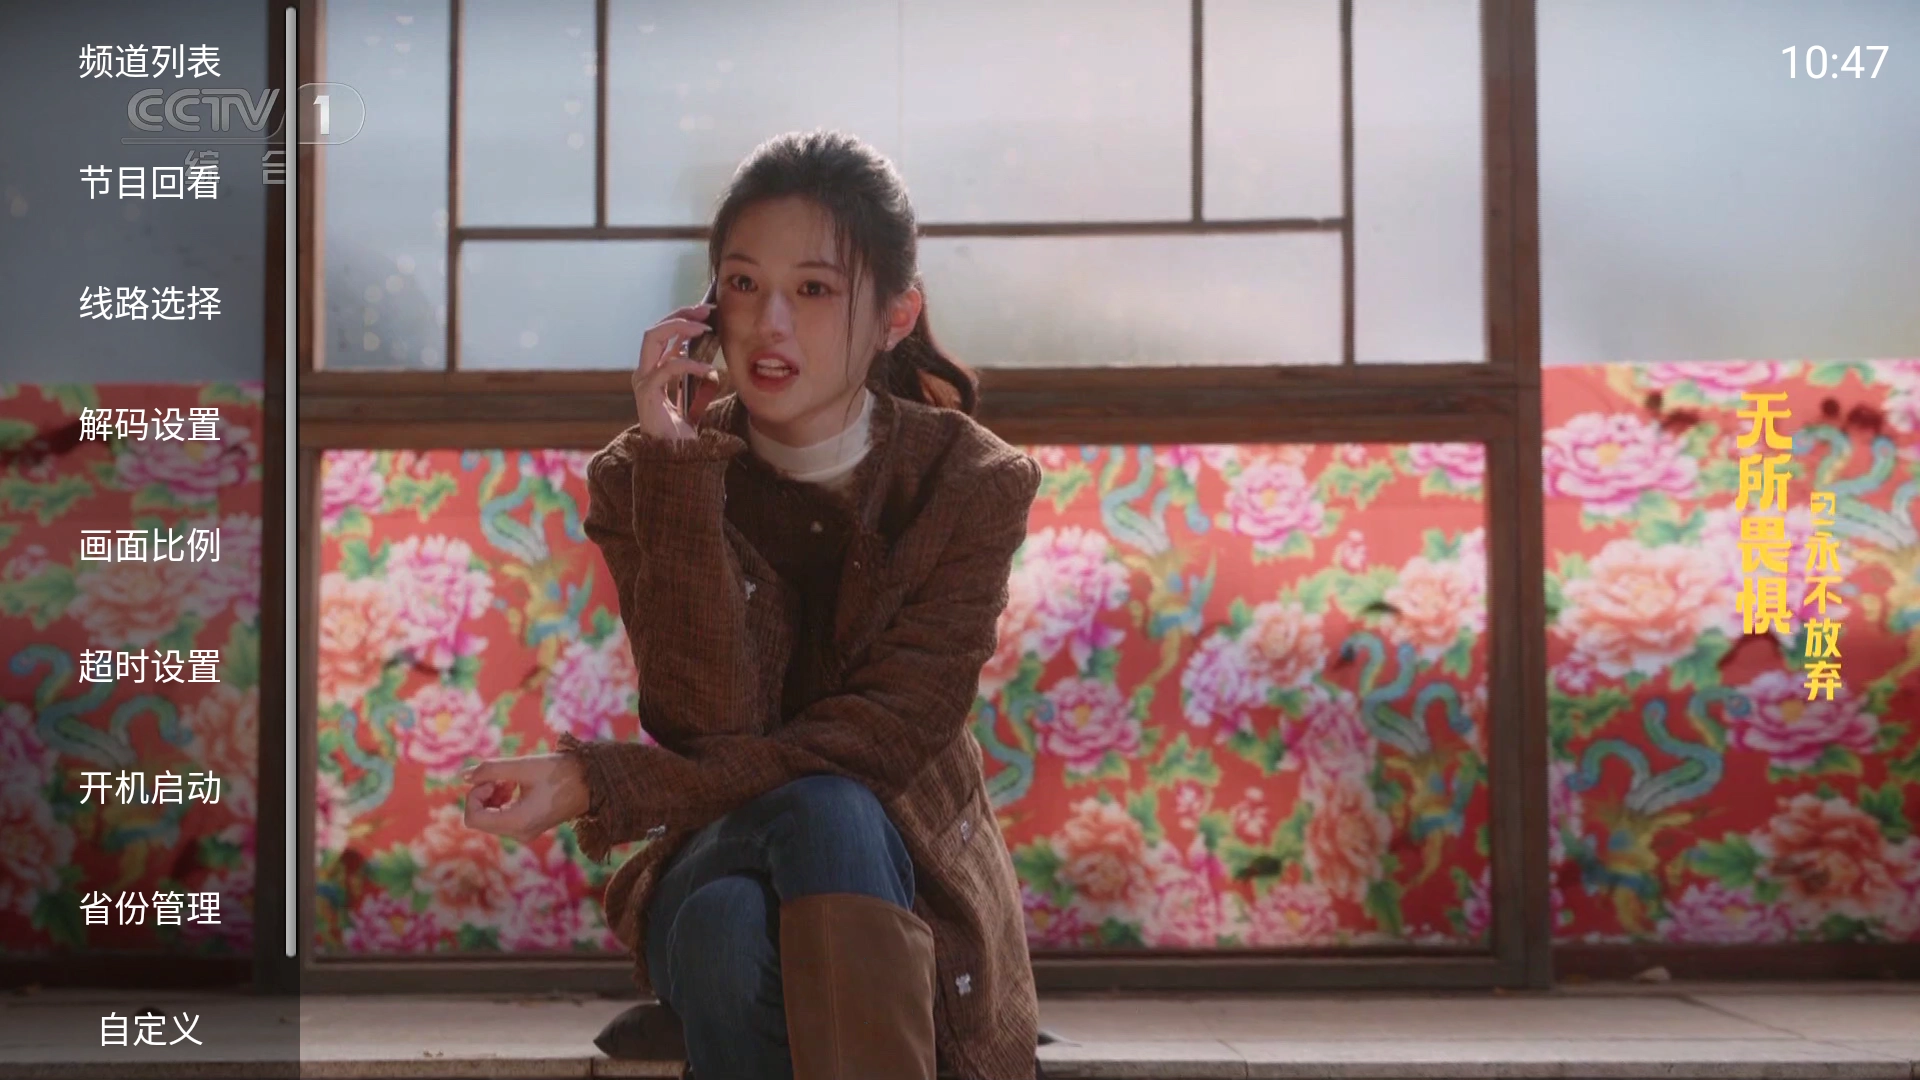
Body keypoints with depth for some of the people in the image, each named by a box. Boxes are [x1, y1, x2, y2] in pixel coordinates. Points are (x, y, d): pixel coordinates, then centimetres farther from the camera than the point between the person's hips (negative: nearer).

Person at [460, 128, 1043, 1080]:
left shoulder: (971, 485, -7)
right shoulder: (645, 476, -5)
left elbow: (885, 735, -18)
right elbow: (708, 727, -18)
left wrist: (598, 786, -24)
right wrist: (678, 465, -24)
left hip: (906, 875, 0)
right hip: (714, 864, 1)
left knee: (821, 815, -36)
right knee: (725, 930, -37)